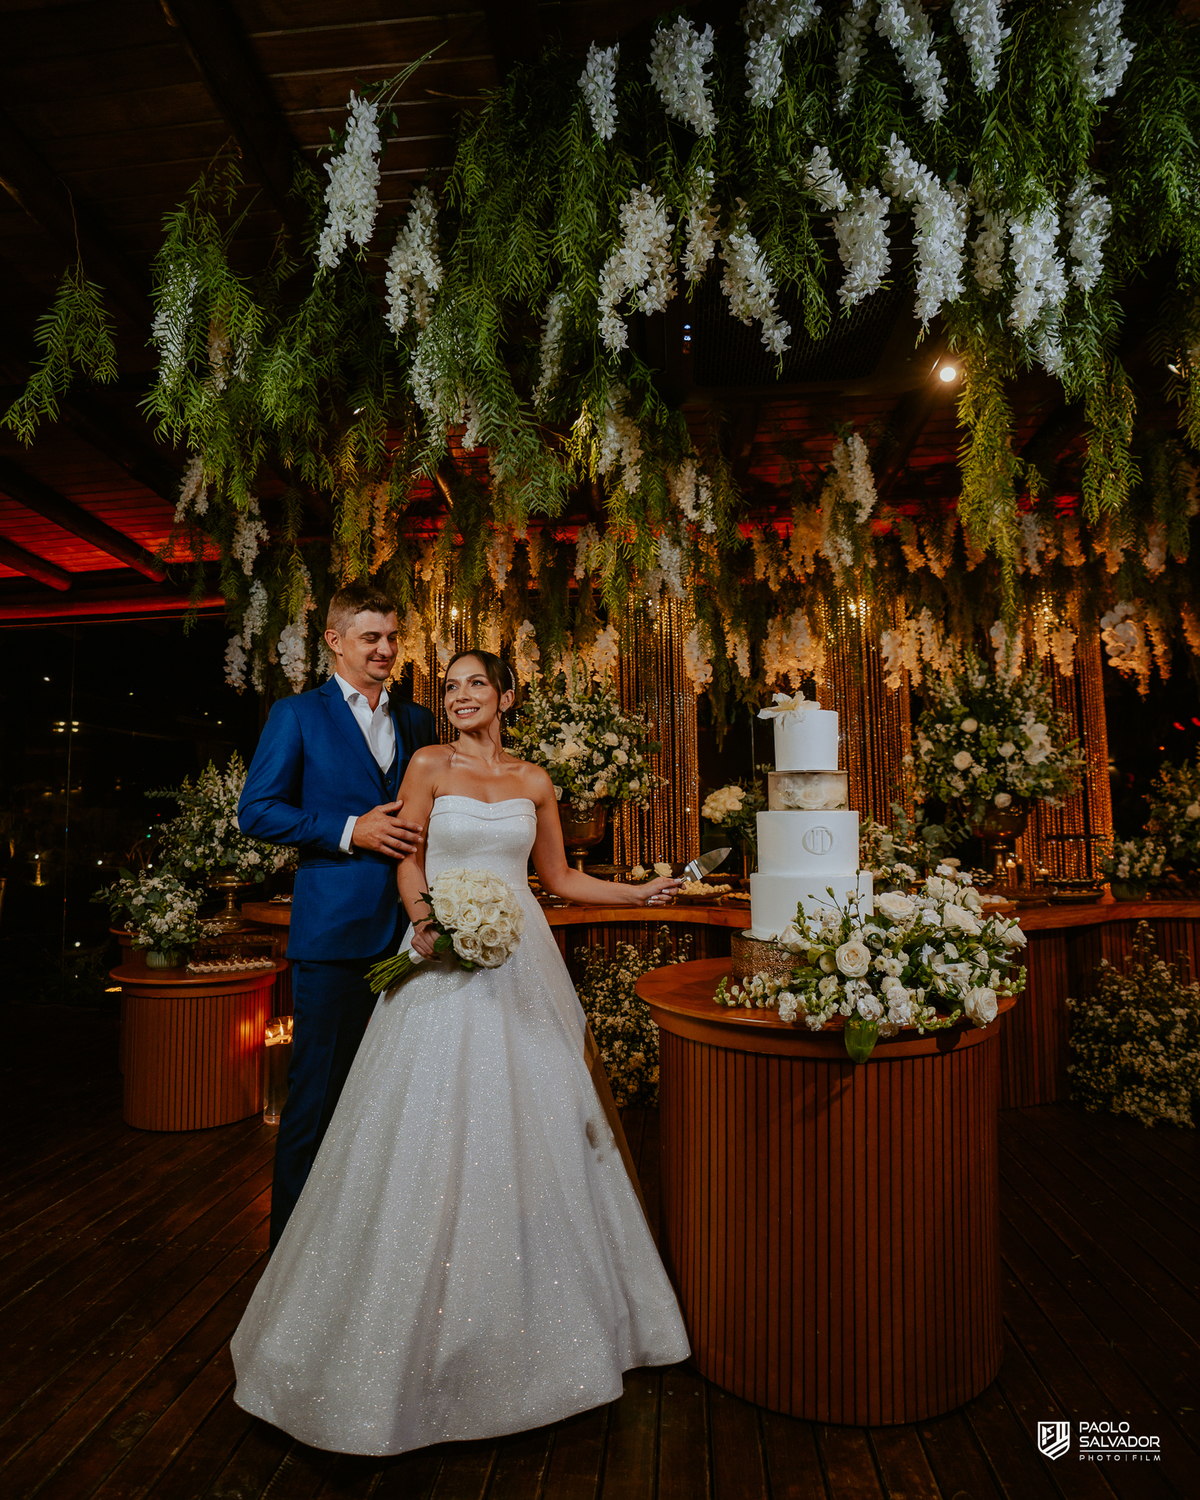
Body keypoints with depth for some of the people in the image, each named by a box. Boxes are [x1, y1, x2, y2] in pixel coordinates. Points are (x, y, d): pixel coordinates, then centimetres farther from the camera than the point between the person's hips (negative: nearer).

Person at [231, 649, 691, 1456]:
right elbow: (409, 862, -1)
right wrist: (423, 918, -20)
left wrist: (639, 893, 6)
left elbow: (560, 877, 14)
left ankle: (537, 1308, 28)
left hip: (521, 963, 3)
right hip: (447, 956, -2)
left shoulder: (534, 780, 9)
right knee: (434, 1127, -2)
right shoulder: (428, 765, 2)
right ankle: (425, 1322, 15)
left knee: (532, 1122, 8)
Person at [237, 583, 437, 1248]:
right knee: (317, 1090, 4)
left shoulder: (418, 721, 14)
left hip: (410, 927, 5)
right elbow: (256, 811, -5)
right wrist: (349, 831, -14)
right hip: (334, 930, -4)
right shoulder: (297, 714, 2)